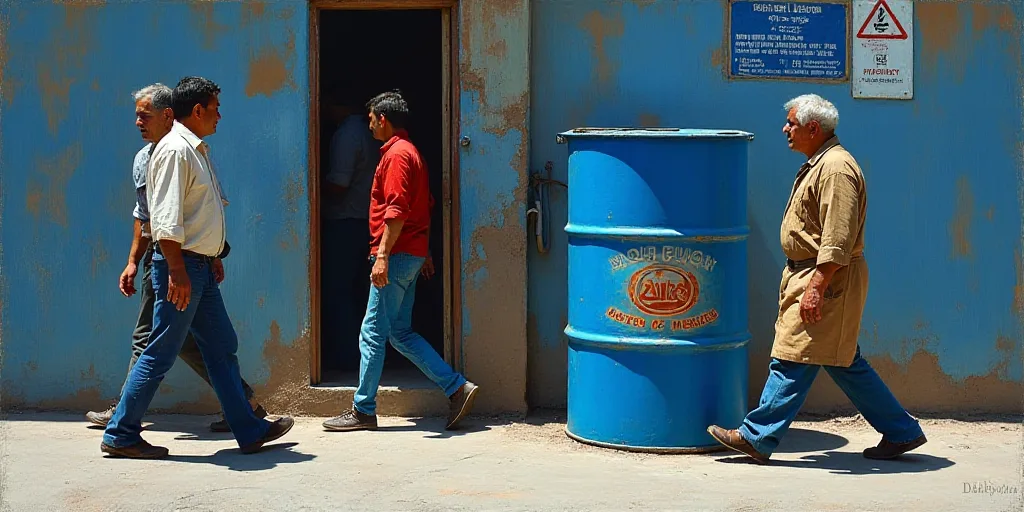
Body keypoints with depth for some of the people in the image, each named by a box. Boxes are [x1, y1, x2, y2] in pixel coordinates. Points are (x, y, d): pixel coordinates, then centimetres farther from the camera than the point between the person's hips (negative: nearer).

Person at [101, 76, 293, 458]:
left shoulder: (196, 150, 16)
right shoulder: (175, 150, -14)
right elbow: (166, 219, -21)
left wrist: (212, 259, 23)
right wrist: (177, 272, -25)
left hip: (200, 266, 10)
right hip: (181, 265, -10)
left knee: (222, 348, 11)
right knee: (161, 353, -5)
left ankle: (249, 430, 16)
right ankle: (120, 434, 4)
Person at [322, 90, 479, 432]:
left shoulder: (396, 154, -13)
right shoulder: (410, 152, 19)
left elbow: (397, 211, -23)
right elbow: (425, 207, 23)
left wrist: (382, 255, -25)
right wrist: (425, 253, 26)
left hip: (397, 256, -10)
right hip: (412, 253, 10)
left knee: (373, 333, -3)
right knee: (400, 333, 12)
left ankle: (363, 410, 4)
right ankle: (456, 387, 7)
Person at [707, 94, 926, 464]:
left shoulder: (836, 169, -18)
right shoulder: (819, 164, 15)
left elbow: (837, 241, -24)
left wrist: (816, 287, -25)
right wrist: (808, 283, 24)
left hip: (828, 280, -11)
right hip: (809, 274, 11)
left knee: (793, 360, -4)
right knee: (845, 363, 14)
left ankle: (757, 438, 3)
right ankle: (901, 432, 20)